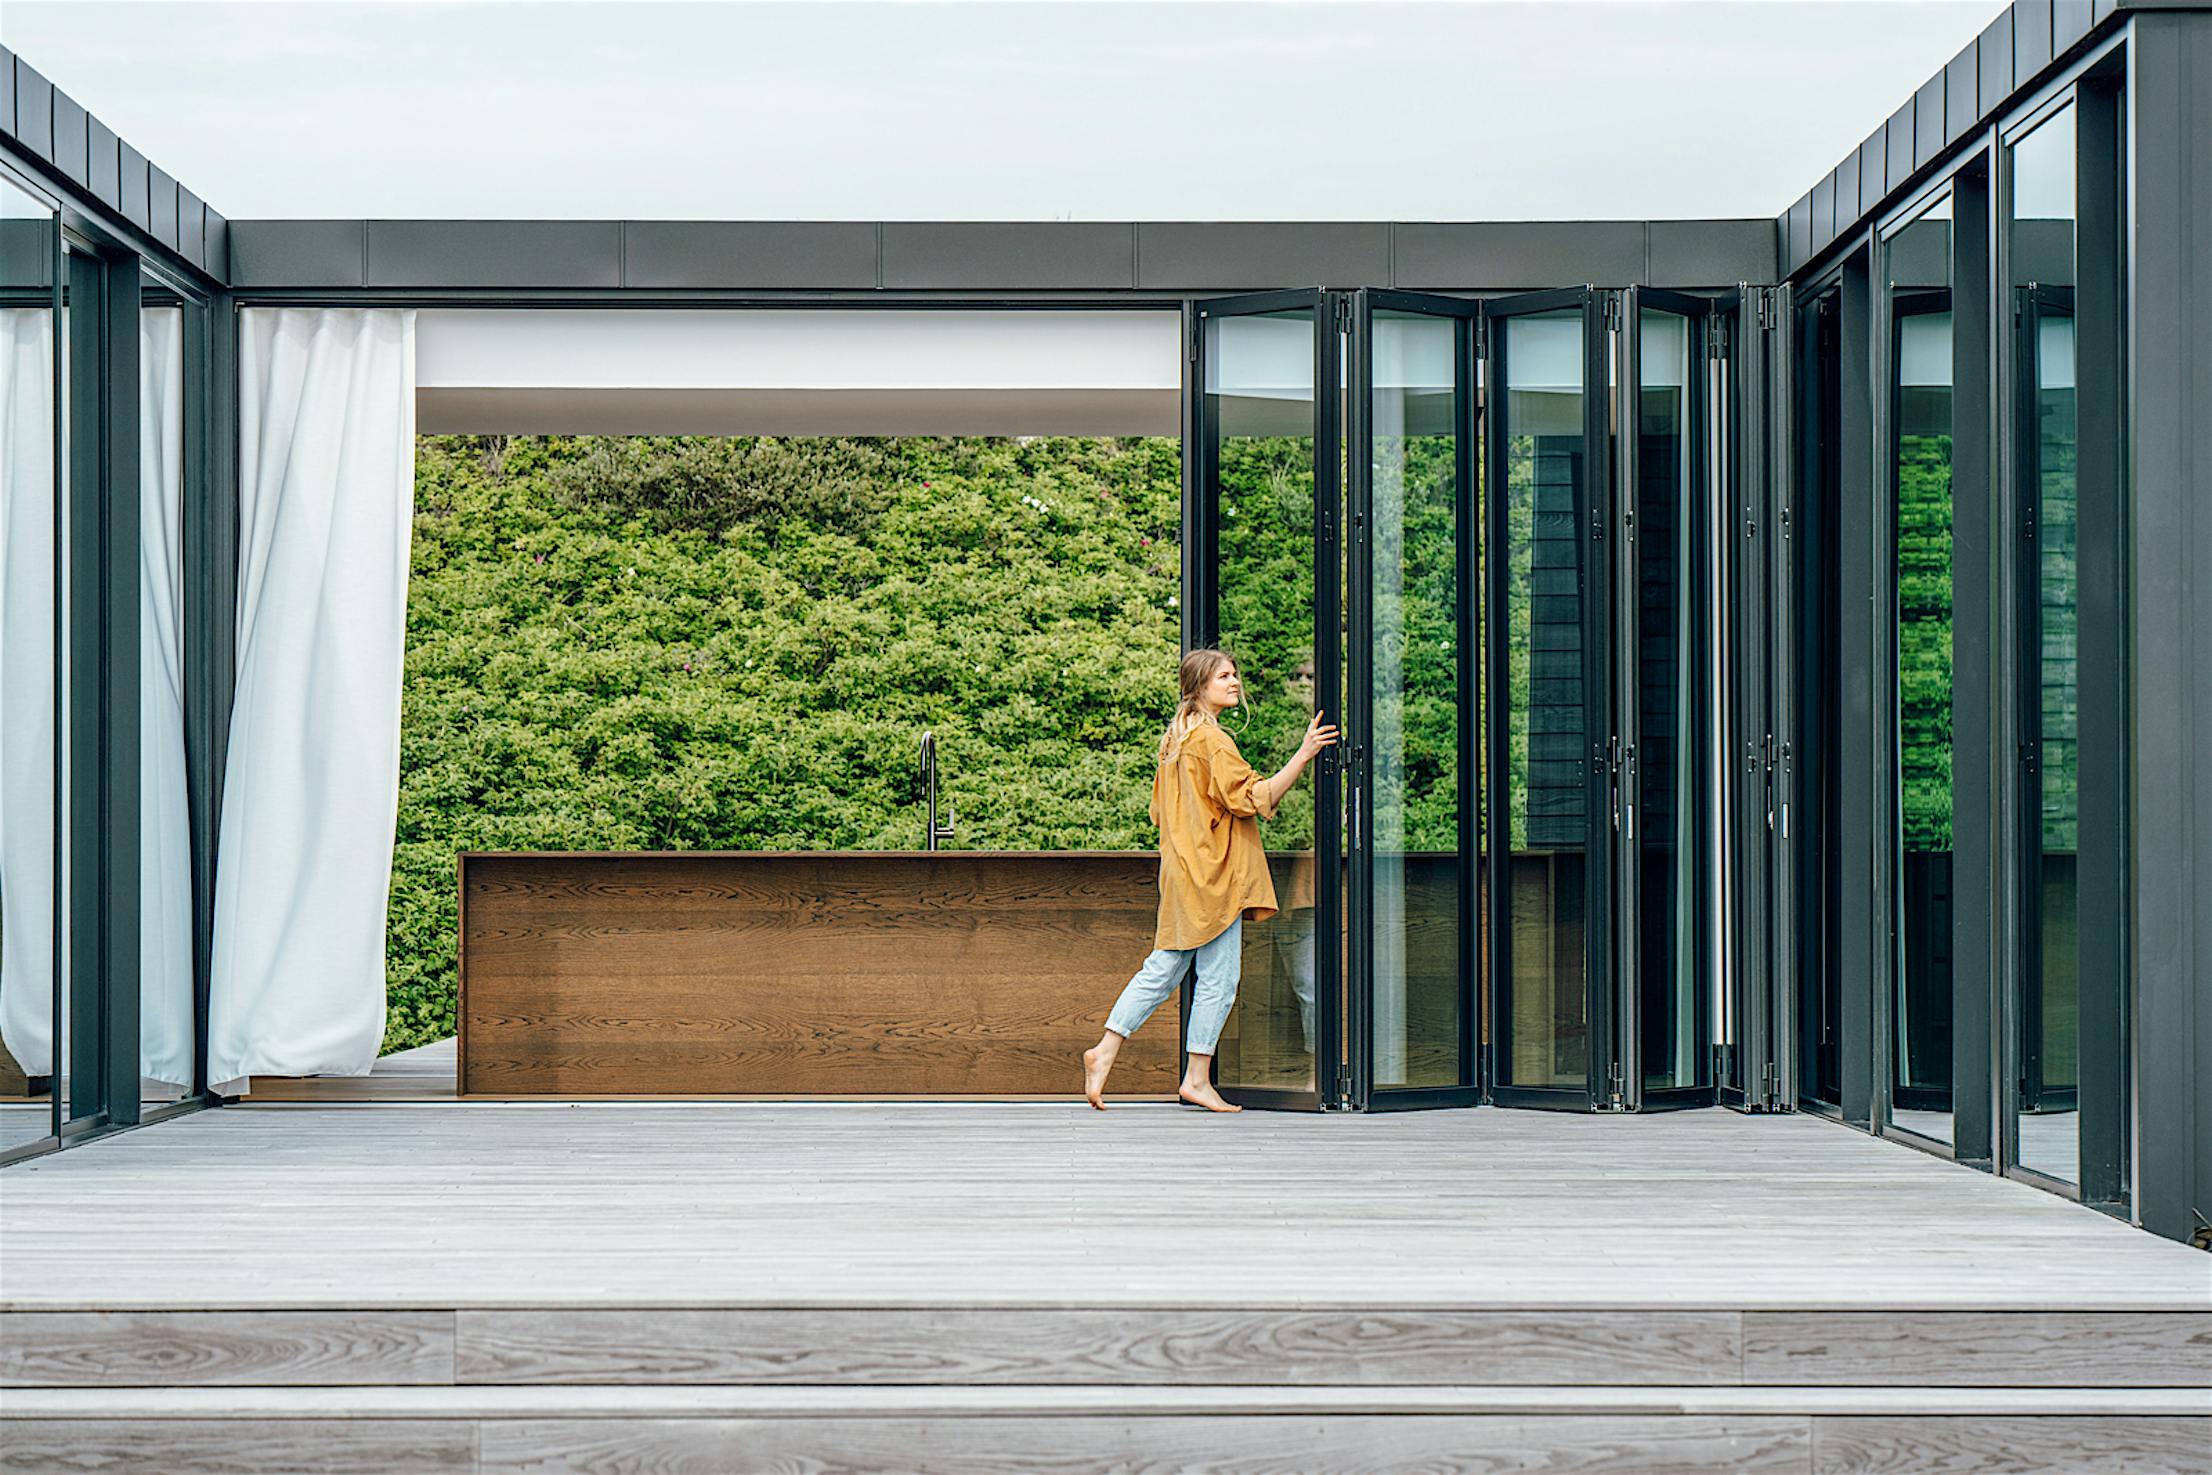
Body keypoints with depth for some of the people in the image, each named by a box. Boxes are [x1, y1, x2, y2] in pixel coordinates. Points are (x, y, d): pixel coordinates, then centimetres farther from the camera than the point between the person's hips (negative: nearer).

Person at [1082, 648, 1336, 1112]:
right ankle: (1198, 1079, 0)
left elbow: (1161, 811, 22)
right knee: (1219, 977, -3)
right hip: (1215, 876, -9)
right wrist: (1304, 754, -22)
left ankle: (1105, 1051, 5)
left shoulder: (1176, 738, 17)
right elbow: (1253, 798, -20)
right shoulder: (1212, 739, -13)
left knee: (1161, 969, 10)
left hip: (1184, 873, 9)